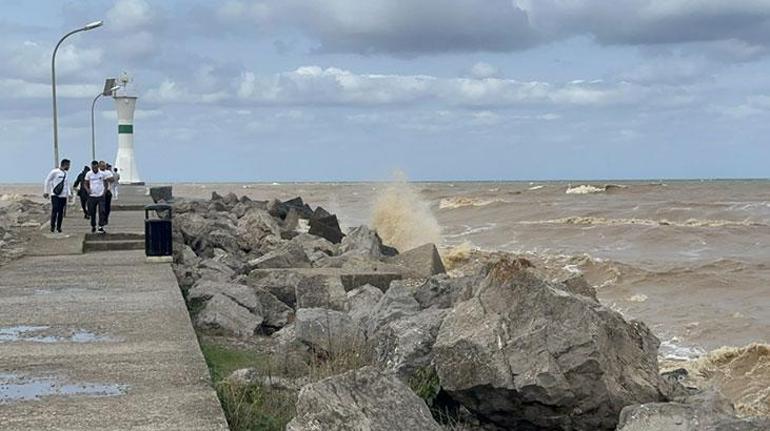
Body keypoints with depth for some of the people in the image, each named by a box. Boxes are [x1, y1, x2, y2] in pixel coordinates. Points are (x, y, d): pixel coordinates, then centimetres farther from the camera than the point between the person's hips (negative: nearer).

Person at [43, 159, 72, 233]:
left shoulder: (65, 173, 12)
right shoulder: (55, 172, -7)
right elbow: (47, 181, -3)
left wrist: (69, 193, 9)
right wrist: (46, 192, -5)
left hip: (63, 195, 5)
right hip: (55, 195, -5)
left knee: (61, 212, 5)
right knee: (55, 210, -10)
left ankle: (58, 227, 14)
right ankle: (52, 226, 0)